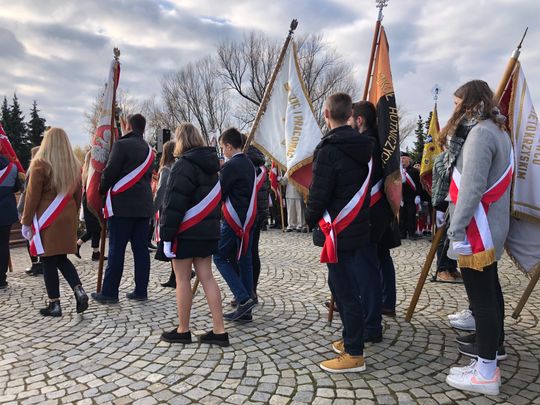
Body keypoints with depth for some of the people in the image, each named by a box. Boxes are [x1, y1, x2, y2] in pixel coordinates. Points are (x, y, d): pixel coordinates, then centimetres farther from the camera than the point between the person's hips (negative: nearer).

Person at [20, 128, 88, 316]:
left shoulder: (40, 164, -9)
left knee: (49, 262, 3)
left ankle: (54, 304, 9)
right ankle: (79, 291, -1)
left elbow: (32, 196, -8)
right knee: (62, 259, 15)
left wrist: (26, 222, 0)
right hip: (68, 219, 5)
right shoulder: (75, 165, 7)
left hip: (47, 221, -5)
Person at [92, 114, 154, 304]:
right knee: (141, 249, 7)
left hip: (122, 204, -6)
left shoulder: (122, 144, -6)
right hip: (143, 205, 6)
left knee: (116, 249, -1)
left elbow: (110, 172, -9)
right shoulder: (148, 149, 16)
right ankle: (141, 291, 11)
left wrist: (102, 189, 7)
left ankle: (109, 292, 5)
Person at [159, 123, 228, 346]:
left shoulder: (184, 165, -13)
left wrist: (167, 234, -15)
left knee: (182, 279, 4)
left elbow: (174, 203, -17)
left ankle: (183, 331, 16)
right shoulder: (210, 163, 13)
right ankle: (219, 331, 10)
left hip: (186, 231, -8)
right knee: (206, 277, 9)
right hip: (207, 229, 8)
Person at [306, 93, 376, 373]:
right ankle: (350, 339, 32)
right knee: (340, 284, 20)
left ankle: (354, 355, 10)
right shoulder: (363, 147, 8)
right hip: (359, 228, 8)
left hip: (337, 231, -8)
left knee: (346, 290, -1)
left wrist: (311, 220, 2)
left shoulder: (329, 150, -16)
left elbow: (318, 193, -14)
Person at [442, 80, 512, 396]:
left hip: (478, 230, -10)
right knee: (490, 289, 22)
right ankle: (494, 343, 39)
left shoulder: (481, 133, -17)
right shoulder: (498, 131, 16)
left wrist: (457, 229, -23)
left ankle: (487, 373, 2)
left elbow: (472, 188, -25)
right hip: (492, 227, 11)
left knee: (481, 296, -6)